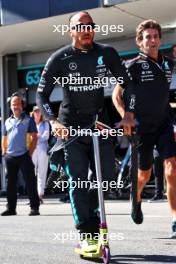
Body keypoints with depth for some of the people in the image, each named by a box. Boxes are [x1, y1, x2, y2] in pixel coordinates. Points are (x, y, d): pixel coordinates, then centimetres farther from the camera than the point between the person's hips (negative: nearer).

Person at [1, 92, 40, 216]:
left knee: (30, 182, -4)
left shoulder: (28, 120, 2)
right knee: (11, 183, 9)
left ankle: (34, 207, -1)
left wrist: (30, 152, -10)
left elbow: (34, 137, -3)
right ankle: (11, 208, 16)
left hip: (24, 156, -5)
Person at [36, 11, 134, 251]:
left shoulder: (106, 53, -1)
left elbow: (127, 83, 5)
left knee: (107, 177, 1)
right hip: (71, 126, -3)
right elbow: (41, 94, -9)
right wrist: (53, 122, -24)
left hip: (100, 122, 3)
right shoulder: (59, 58, -8)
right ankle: (86, 235, -3)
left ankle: (88, 210, 28)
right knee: (78, 181, -7)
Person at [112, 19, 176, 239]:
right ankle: (136, 200, 45)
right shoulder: (134, 65, -7)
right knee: (144, 174, 11)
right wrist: (125, 117, -21)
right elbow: (117, 94, -7)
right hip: (141, 127, -3)